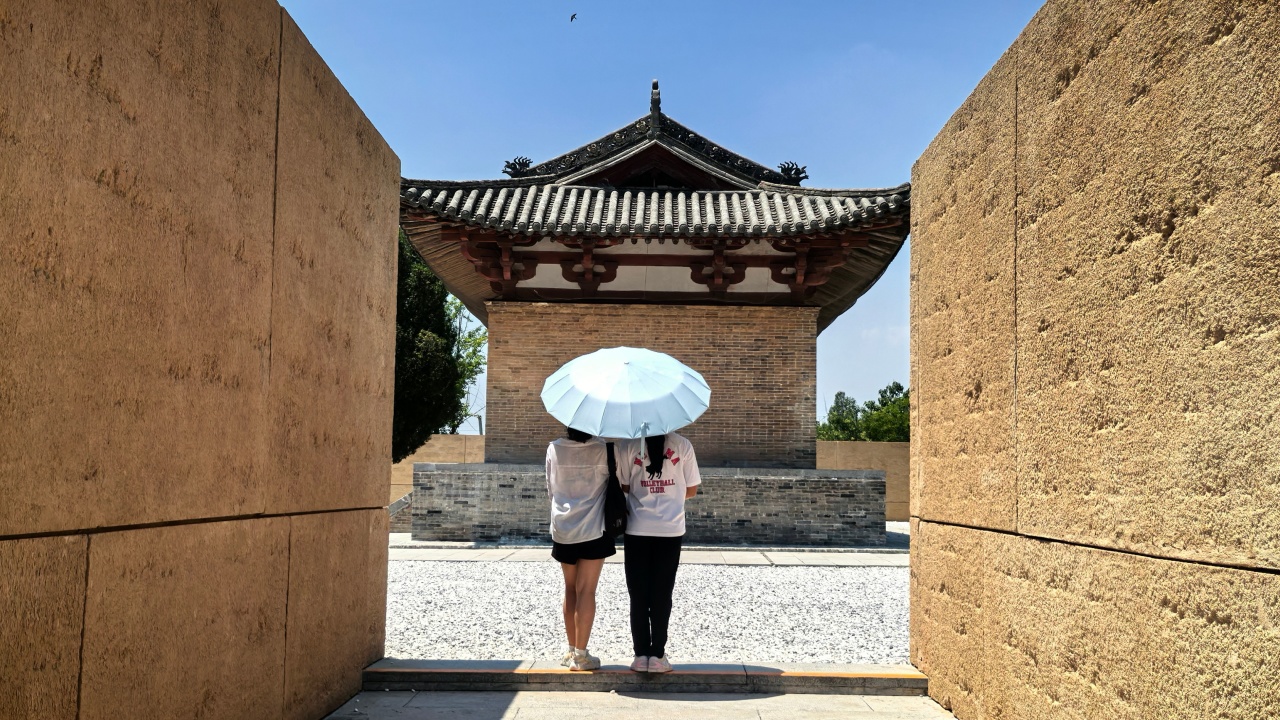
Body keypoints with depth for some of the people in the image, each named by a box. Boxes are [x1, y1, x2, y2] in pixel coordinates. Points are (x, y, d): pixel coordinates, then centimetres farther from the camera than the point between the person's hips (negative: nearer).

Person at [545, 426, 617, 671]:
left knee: (570, 589, 14)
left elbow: (550, 489, 8)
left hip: (562, 529, 3)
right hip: (593, 530, -3)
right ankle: (580, 655, 2)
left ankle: (571, 650, 21)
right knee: (586, 591, 1)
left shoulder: (554, 449, -3)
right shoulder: (602, 450, -11)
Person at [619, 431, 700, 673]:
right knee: (662, 595, 8)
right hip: (670, 531, 0)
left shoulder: (630, 445, -5)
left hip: (637, 531, 0)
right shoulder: (682, 445, -3)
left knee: (638, 596, 9)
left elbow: (624, 487, -2)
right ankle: (657, 655, 11)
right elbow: (691, 490, 2)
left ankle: (641, 655, 11)